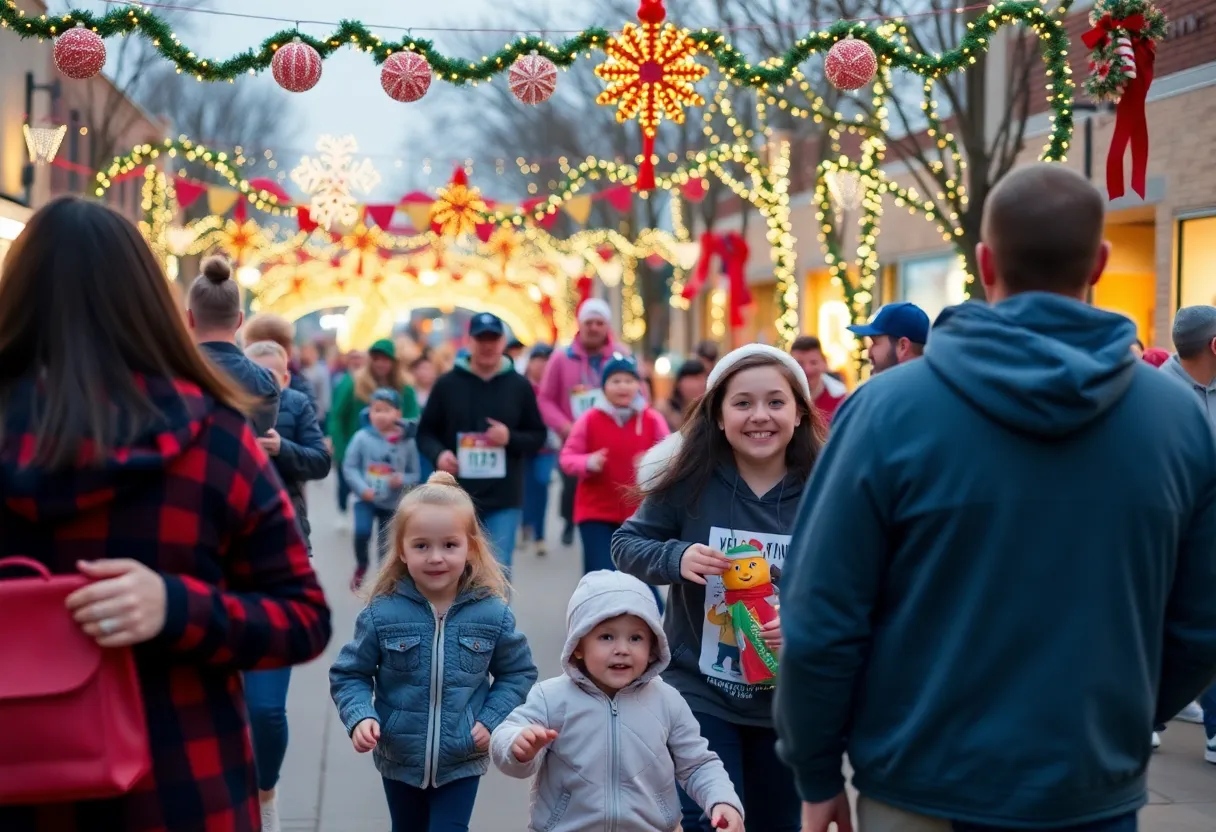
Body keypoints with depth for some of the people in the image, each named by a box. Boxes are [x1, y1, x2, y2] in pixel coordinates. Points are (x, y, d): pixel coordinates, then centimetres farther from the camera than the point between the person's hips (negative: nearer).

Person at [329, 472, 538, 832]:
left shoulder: (493, 613, -11)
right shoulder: (382, 614, -14)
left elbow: (518, 672, 3)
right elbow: (349, 674, -3)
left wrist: (493, 719, -10)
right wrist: (360, 716, -20)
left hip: (462, 761, -1)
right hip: (399, 760, 1)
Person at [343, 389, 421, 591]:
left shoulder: (407, 442, -6)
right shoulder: (362, 437, -11)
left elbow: (415, 474, 2)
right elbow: (349, 466, -6)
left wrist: (402, 480, -19)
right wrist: (362, 488, -19)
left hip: (393, 504, 2)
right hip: (366, 500, -1)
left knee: (386, 547, 9)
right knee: (362, 532, -23)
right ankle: (361, 565, 8)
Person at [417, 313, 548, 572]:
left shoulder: (519, 385, 4)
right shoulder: (447, 383, 2)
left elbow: (538, 436, 8)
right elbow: (425, 432, 8)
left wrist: (511, 438, -12)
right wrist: (438, 454, -13)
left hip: (504, 500, 0)